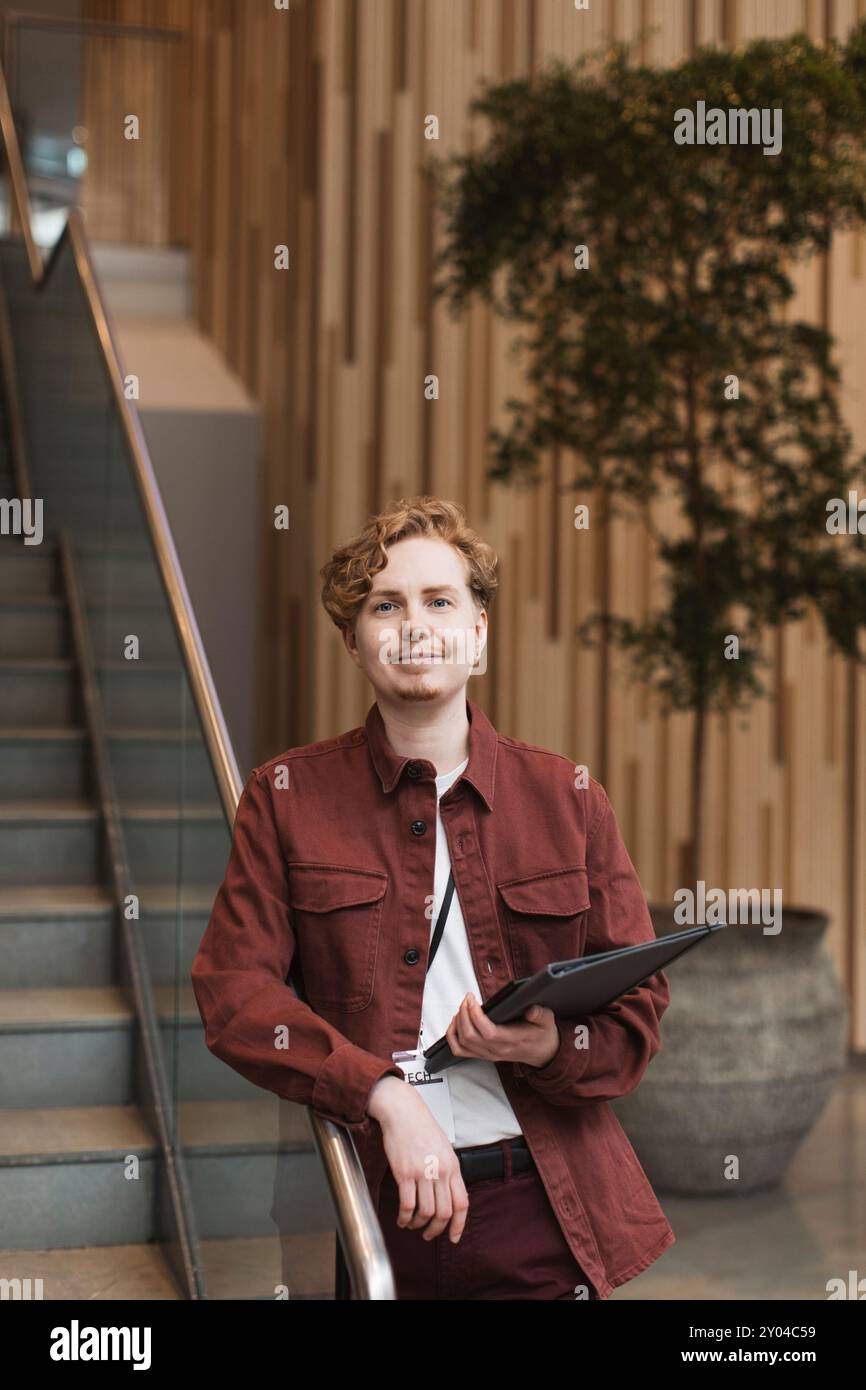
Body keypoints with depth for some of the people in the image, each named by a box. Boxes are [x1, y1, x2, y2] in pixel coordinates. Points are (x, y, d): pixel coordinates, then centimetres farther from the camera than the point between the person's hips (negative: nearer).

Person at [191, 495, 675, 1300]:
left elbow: (640, 1007, 7)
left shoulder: (568, 797, 6)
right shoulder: (287, 797, 3)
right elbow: (231, 993, -6)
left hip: (542, 1208, 1)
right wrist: (387, 1095, -18)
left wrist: (550, 1046, -15)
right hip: (368, 1207, -1)